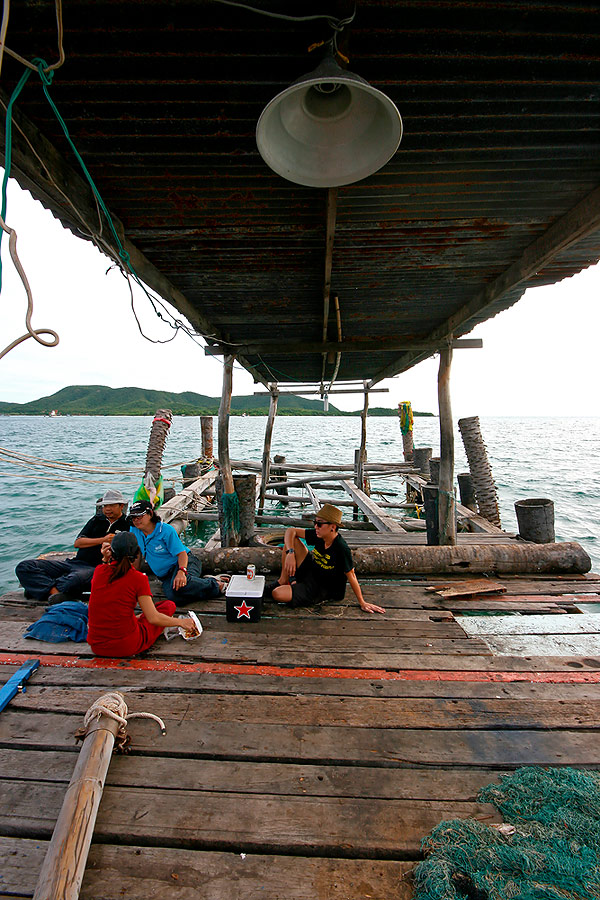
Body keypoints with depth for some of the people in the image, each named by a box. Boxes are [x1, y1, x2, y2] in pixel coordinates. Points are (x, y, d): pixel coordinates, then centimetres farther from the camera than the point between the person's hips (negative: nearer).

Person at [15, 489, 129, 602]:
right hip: (75, 562, 6)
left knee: (76, 579, -43)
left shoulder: (126, 525, 3)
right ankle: (55, 591, -25)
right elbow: (77, 543, 6)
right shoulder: (97, 519, 18)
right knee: (24, 567, -7)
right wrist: (102, 540, -5)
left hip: (94, 568, -6)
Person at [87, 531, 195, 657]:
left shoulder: (99, 571, -3)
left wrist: (105, 561, 10)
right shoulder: (138, 578, -15)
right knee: (169, 604, 12)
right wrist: (181, 622, 0)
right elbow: (153, 618, -14)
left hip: (96, 646, 5)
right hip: (126, 646, -5)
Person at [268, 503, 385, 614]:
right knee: (292, 540, -7)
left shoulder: (342, 549, -29)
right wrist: (290, 553, -20)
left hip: (323, 589, -7)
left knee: (277, 594, -22)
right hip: (311, 572, 7)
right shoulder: (318, 535, -10)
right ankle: (284, 580, 7)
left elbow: (351, 576, -20)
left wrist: (362, 603, -13)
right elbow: (290, 531, -4)